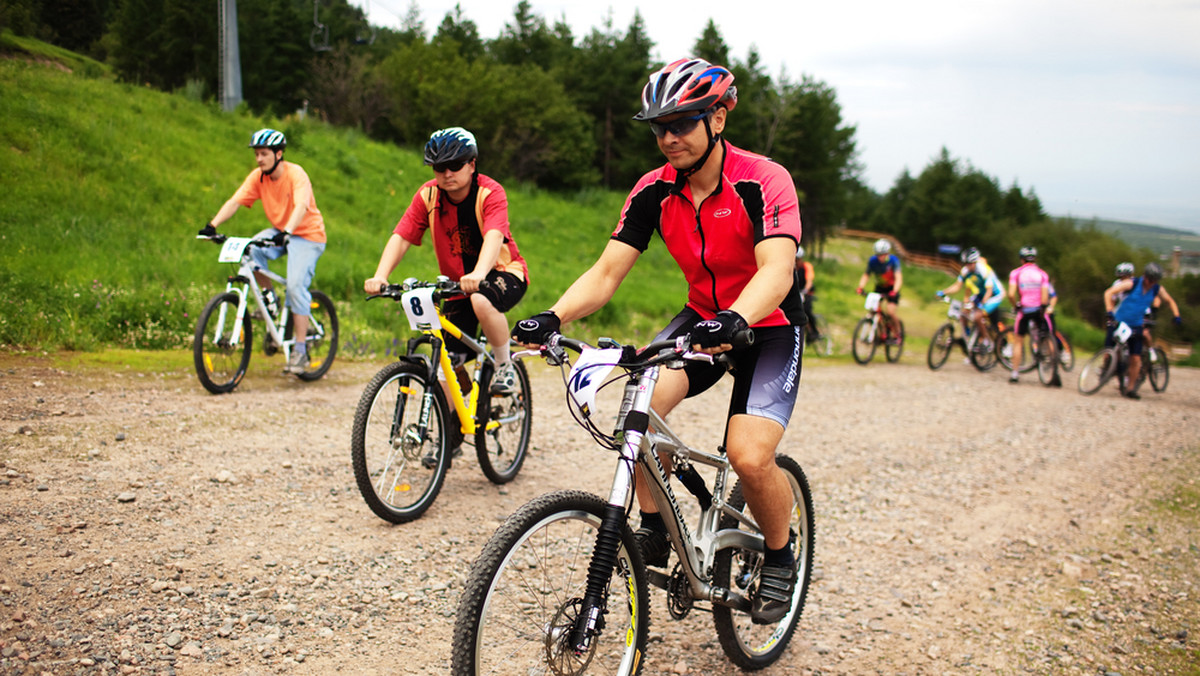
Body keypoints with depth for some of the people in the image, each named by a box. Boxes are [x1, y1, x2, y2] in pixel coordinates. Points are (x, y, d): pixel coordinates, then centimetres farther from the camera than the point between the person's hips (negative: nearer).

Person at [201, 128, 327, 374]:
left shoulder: (296, 174, -20)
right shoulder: (258, 177, -4)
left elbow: (301, 206, -35)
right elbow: (235, 201, -12)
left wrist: (286, 232, -52)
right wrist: (212, 225, -27)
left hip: (307, 235, -5)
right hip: (279, 231, 6)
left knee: (296, 285, -20)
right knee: (251, 249, -25)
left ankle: (300, 350, -13)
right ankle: (269, 296, 1)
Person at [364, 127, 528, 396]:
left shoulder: (490, 192, -19)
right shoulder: (428, 195, -8)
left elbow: (494, 236, -37)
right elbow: (400, 237, -17)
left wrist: (478, 274, -56)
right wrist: (380, 276, -34)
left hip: (503, 272, -4)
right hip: (459, 283, 4)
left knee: (482, 301, -38)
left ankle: (505, 367, -15)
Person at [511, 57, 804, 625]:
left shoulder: (763, 182, -23)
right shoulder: (655, 191, -9)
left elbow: (776, 271, -37)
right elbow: (607, 271, -14)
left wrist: (734, 320, -58)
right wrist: (552, 318, -32)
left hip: (770, 327, -4)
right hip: (703, 318, 4)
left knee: (750, 457, -23)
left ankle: (779, 557, 8)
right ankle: (653, 529, -2)